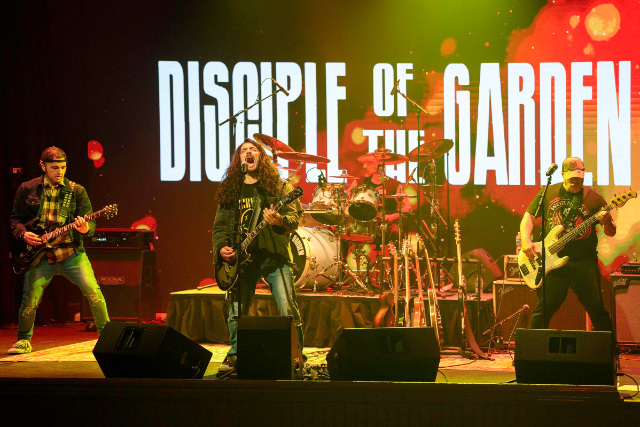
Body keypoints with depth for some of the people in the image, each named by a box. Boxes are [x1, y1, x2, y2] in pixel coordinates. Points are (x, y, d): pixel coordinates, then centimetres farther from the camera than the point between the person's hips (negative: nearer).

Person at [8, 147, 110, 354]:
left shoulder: (76, 191, 3)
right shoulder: (27, 189, 5)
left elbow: (90, 222, 1)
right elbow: (15, 218, 13)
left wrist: (86, 228, -22)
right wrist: (23, 234, -6)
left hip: (71, 253, 0)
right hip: (40, 255, 0)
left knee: (93, 292, -14)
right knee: (30, 300, -4)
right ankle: (23, 340, 21)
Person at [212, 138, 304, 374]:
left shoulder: (279, 187, 5)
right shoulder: (229, 190, 14)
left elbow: (295, 218, -3)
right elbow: (219, 226, 16)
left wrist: (280, 220, -25)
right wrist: (221, 247, -2)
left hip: (274, 257, -3)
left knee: (288, 309, -11)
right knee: (236, 313, 7)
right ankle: (235, 356, 23)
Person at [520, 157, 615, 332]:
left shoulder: (593, 198, 4)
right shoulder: (548, 193, 8)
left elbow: (611, 232, 6)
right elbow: (529, 216, 13)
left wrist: (606, 222, -18)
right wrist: (526, 240, -3)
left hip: (584, 262, -1)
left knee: (596, 309, 1)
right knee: (544, 308, -2)